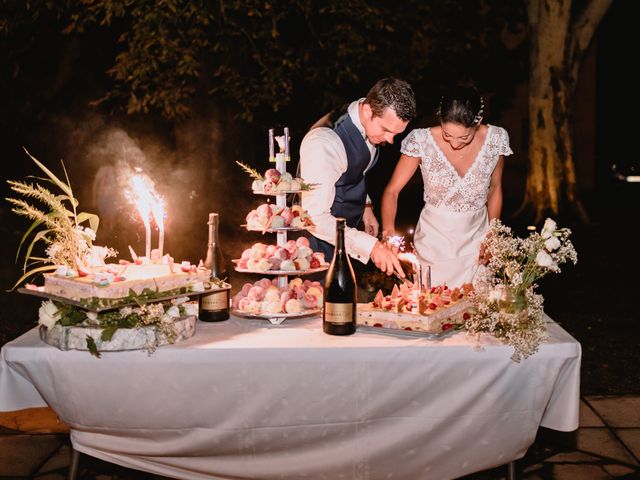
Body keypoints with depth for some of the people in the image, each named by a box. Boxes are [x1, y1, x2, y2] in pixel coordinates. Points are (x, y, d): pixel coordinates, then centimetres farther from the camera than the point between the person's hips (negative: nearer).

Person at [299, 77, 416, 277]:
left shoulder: (372, 123, -7)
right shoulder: (324, 143, -33)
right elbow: (315, 218, -34)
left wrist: (365, 205, 6)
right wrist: (370, 246, -37)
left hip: (346, 232, 8)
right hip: (320, 239, -8)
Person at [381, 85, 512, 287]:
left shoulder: (496, 139, -12)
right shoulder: (423, 141, -19)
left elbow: (495, 187, 4)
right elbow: (392, 190, -14)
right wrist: (389, 232, -31)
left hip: (476, 236, 1)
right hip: (433, 237, -1)